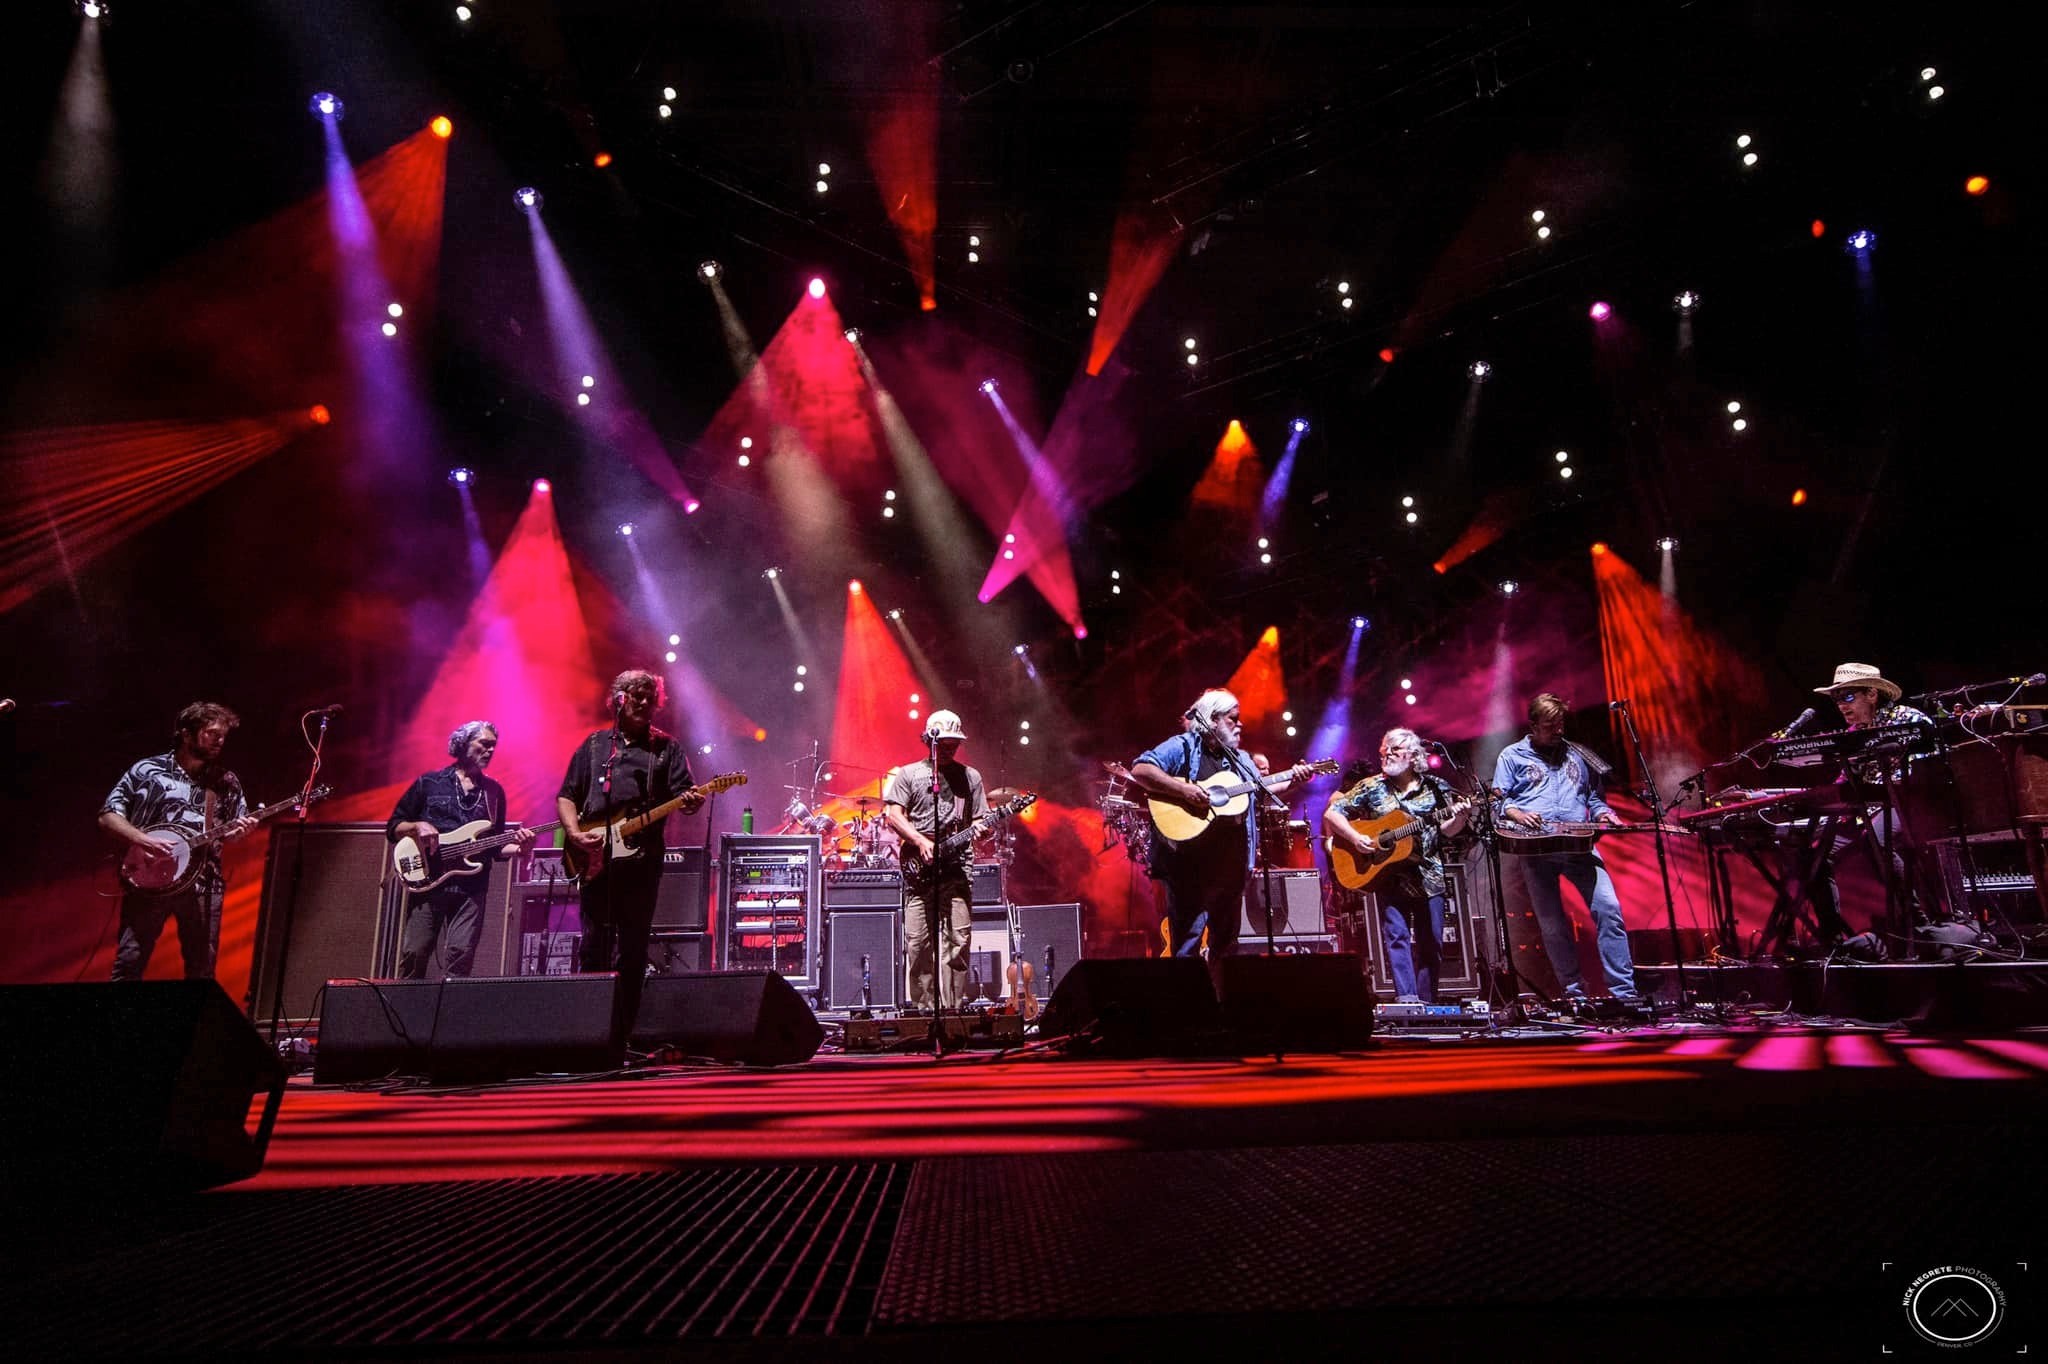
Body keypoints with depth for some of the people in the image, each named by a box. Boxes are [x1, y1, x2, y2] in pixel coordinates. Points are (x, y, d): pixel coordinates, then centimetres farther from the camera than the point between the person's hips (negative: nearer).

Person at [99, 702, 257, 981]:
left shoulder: (226, 782, 11)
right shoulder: (147, 770, 3)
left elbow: (237, 828, 16)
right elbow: (108, 815, 2)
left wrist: (240, 830, -8)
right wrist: (140, 839, -15)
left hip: (203, 885, 2)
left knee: (202, 970, 3)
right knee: (129, 964, -4)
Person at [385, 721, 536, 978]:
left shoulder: (494, 791, 16)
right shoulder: (428, 783, 9)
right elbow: (392, 828, 11)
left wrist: (518, 847, -4)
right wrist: (416, 826, -10)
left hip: (471, 887, 2)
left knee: (461, 956, -10)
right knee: (413, 953, -6)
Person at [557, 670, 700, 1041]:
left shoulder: (667, 747, 10)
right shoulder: (594, 745, 15)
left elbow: (683, 794, -1)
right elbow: (566, 796, 13)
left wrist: (691, 802, -25)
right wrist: (575, 833, -5)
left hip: (641, 861, -1)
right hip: (594, 860, 1)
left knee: (633, 951, 1)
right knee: (594, 947, 1)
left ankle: (620, 1035, 7)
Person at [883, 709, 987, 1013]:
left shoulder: (970, 777, 15)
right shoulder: (908, 774, 10)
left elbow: (979, 819, 15)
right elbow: (893, 814, 2)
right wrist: (921, 842, -10)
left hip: (957, 867, 1)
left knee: (957, 940, -4)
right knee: (917, 943, -2)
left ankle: (952, 1008, 3)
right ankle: (922, 1008, 7)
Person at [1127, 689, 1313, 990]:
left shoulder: (1241, 759, 19)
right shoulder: (1182, 746, -5)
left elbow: (1258, 793, 25)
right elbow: (1139, 770, -16)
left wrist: (1291, 779, 11)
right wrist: (1182, 789, -24)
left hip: (1230, 860, 8)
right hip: (1188, 860, -7)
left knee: (1226, 941, 14)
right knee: (1187, 941, -6)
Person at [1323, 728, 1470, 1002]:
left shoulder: (1435, 787, 6)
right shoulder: (1371, 787, 2)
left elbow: (1446, 832, 7)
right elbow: (1331, 813, 0)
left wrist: (1459, 819, -15)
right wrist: (1355, 838, -14)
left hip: (1428, 875, 2)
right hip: (1388, 874, -2)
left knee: (1431, 943, 4)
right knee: (1396, 934, -12)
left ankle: (1426, 1004, 15)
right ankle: (1407, 998, -14)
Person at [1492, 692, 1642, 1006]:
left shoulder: (1578, 755, 20)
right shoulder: (1512, 756, 11)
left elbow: (1594, 798, 24)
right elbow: (1498, 800, 5)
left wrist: (1605, 815, 3)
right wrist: (1518, 814, -14)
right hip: (1535, 847, -2)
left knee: (1609, 908, -14)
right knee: (1552, 924, 1)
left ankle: (1624, 990, -10)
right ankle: (1574, 992, 11)